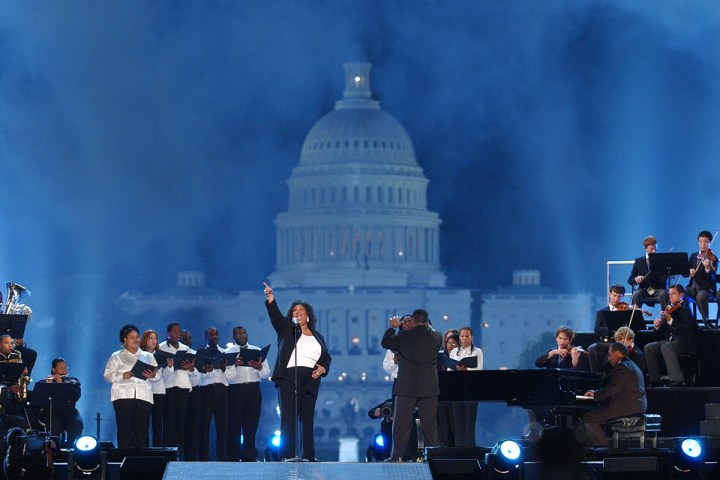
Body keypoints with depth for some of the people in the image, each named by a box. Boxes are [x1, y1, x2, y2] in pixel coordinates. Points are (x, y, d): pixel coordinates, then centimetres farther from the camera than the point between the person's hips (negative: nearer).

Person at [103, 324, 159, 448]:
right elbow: (108, 375, 3)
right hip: (123, 395, -3)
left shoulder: (148, 356, 21)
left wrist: (152, 376, -8)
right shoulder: (116, 357, 12)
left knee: (142, 430, -5)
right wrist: (122, 376, -14)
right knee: (125, 429, -9)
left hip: (144, 396, 3)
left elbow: (157, 376, 15)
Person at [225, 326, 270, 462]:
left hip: (253, 390, 2)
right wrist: (235, 365, -22)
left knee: (251, 425, 0)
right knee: (234, 425, -4)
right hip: (235, 390, -2)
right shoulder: (229, 352, 7)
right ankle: (234, 457, -2)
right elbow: (228, 377, -4)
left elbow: (266, 373, 6)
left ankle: (249, 456, 3)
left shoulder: (257, 351, 15)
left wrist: (259, 367, -14)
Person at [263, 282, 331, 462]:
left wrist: (323, 368, 0)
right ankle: (287, 456, -15)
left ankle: (309, 456, 3)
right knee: (288, 417, -10)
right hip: (289, 376, -4)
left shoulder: (317, 336, 21)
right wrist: (270, 300, -23)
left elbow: (326, 357, 23)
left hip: (311, 380, 4)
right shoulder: (287, 329, 12)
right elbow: (276, 316, -6)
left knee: (308, 418, 3)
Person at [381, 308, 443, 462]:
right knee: (430, 422, 7)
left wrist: (392, 327, 21)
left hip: (406, 386, -2)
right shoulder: (436, 337, -3)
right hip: (429, 387, 2)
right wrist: (427, 327, 29)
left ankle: (397, 455, 0)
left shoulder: (404, 336, -9)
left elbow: (385, 342, 6)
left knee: (402, 422, 2)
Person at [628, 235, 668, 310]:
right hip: (644, 290, 1)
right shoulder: (639, 261, 9)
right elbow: (630, 280, 8)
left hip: (658, 290, -1)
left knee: (664, 293, -34)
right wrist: (635, 279, -16)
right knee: (636, 294, -31)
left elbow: (663, 280, -6)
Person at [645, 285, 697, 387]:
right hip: (672, 340, 8)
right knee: (649, 348, -7)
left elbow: (686, 329, -24)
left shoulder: (684, 309, -11)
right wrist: (658, 326, -7)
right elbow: (664, 330, 16)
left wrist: (670, 320, -32)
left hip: (685, 343, -8)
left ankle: (677, 381, -39)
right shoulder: (670, 309, 12)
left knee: (666, 347, -35)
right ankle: (655, 380, -5)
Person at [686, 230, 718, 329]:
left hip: (706, 287, -5)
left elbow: (712, 278, -15)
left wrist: (708, 268, -35)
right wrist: (689, 271, -15)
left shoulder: (712, 258, -4)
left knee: (700, 296, -38)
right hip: (693, 287, 5)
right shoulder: (694, 256, 13)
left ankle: (706, 321, -22)